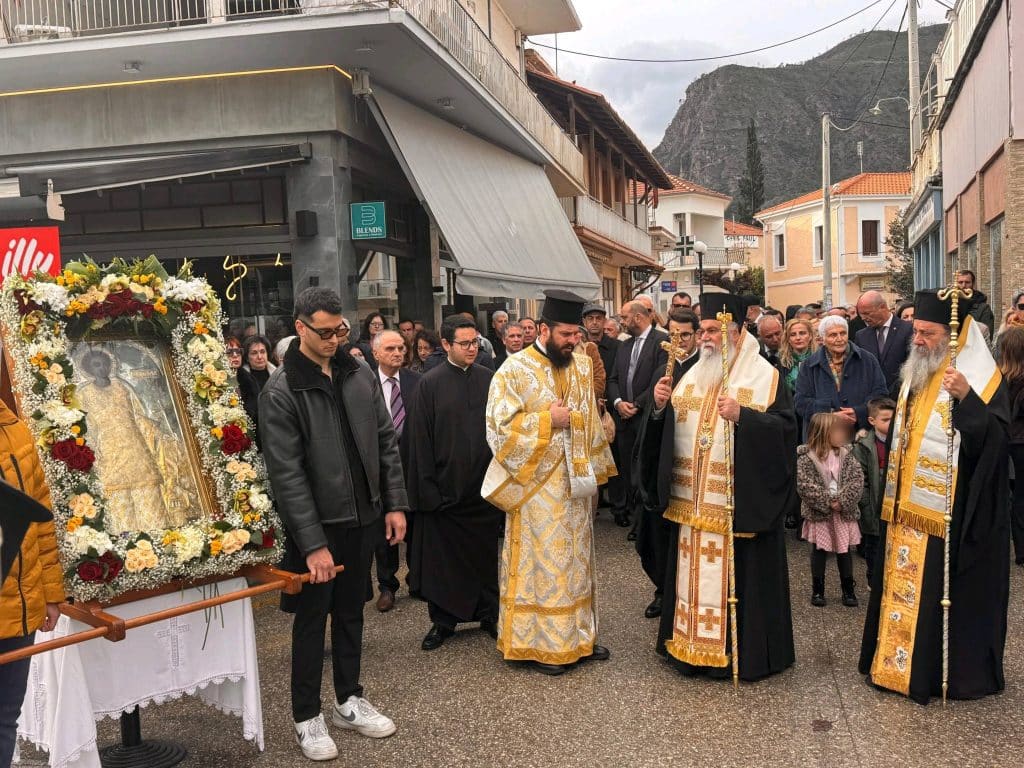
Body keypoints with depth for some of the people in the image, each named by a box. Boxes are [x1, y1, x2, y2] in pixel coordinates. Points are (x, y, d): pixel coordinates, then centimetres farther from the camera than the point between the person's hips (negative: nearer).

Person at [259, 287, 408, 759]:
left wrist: (394, 504, 3)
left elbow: (386, 442, 8)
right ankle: (307, 717, 25)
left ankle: (349, 701, 34)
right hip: (316, 525, -5)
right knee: (312, 620, 9)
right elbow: (286, 474, -17)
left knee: (351, 612, 18)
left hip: (362, 518, 5)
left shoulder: (361, 375, 2)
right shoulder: (280, 392, -14)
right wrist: (313, 543, -20)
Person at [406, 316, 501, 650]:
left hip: (484, 485, 2)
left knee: (486, 553, 12)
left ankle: (489, 614, 27)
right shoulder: (430, 383, -5)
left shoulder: (489, 379, 2)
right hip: (445, 486, -2)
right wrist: (427, 486, -9)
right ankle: (443, 620, 22)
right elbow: (421, 439, -6)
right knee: (442, 556, 7)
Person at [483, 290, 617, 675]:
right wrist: (547, 420, -16)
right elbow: (501, 426, -15)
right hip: (537, 485, -5)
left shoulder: (581, 365, 7)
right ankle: (540, 642, 15)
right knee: (540, 560, 2)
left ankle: (578, 634, 27)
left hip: (575, 482, 6)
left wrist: (593, 469, 11)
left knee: (576, 557, 14)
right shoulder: (515, 370, -10)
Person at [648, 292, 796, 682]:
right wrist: (661, 405, -6)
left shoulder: (765, 376, -4)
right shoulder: (693, 375, 13)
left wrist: (741, 416, -26)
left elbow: (785, 429, -13)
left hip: (740, 502, -5)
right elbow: (667, 431, 14)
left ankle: (745, 651, 15)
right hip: (692, 500, 5)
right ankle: (693, 645, 22)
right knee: (695, 572, 10)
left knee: (738, 573, 1)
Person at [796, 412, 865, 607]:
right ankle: (817, 590, 19)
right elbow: (804, 485, -16)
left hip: (844, 512, 3)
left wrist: (843, 501, -15)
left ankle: (849, 590, 23)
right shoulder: (806, 457, -10)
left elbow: (857, 479, -3)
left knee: (845, 550, 10)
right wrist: (828, 502, -18)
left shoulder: (846, 454, 3)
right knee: (819, 551, 7)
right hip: (819, 512, -3)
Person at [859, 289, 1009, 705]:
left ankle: (947, 670, 14)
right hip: (906, 507, 8)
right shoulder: (916, 374, 12)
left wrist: (965, 398, -34)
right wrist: (893, 496, 17)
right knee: (904, 588, 13)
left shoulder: (981, 377, -10)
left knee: (941, 589, 0)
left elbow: (994, 440, -21)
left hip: (949, 512, -7)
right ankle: (899, 662, 25)